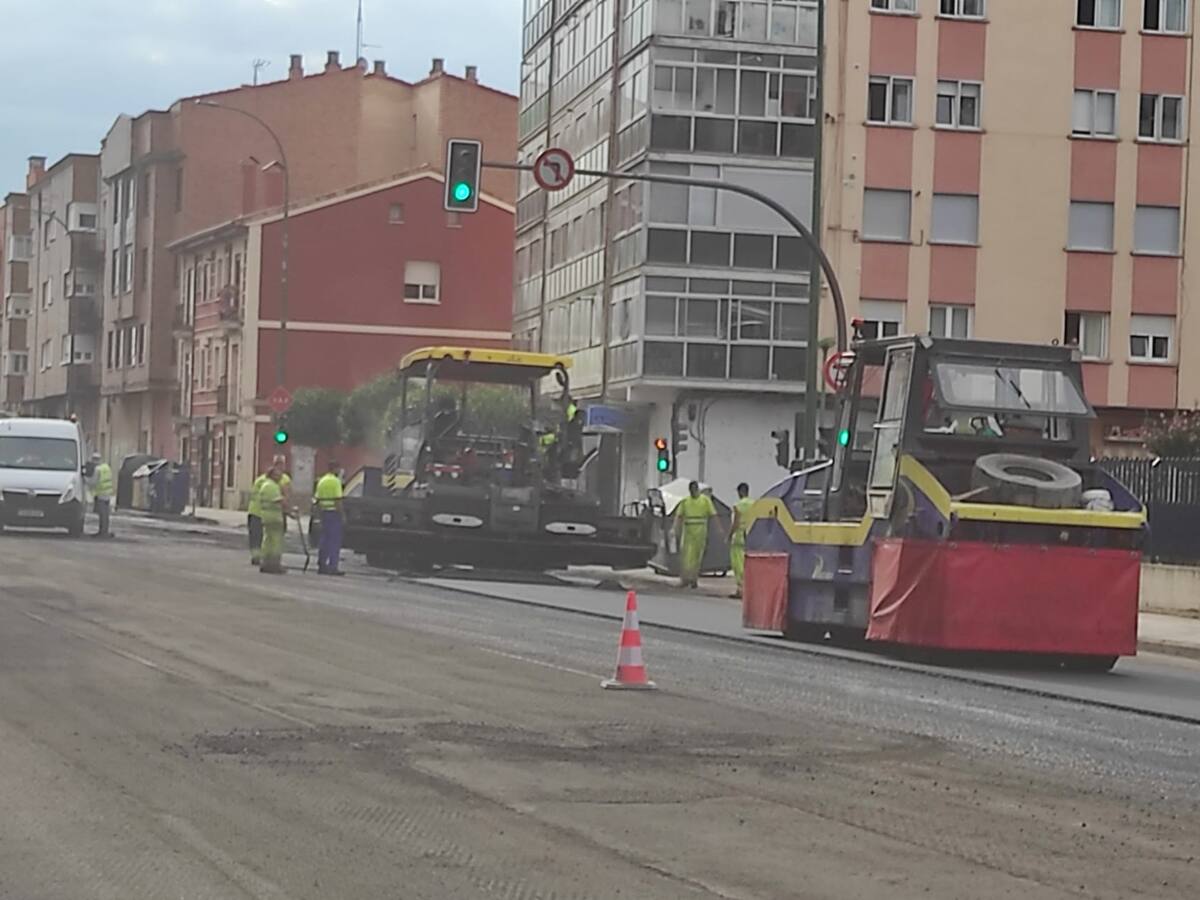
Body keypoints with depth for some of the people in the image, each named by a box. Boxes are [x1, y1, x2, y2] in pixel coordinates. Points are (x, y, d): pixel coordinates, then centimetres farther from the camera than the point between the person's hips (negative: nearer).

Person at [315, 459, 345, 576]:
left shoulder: (321, 481, 13)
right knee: (335, 540, -5)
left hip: (324, 512, 8)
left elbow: (318, 499, 15)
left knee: (324, 539, 12)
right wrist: (341, 514, -14)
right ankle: (333, 566, -8)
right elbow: (338, 500, -17)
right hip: (334, 512, -8)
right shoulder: (335, 481, -12)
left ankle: (321, 565, 13)